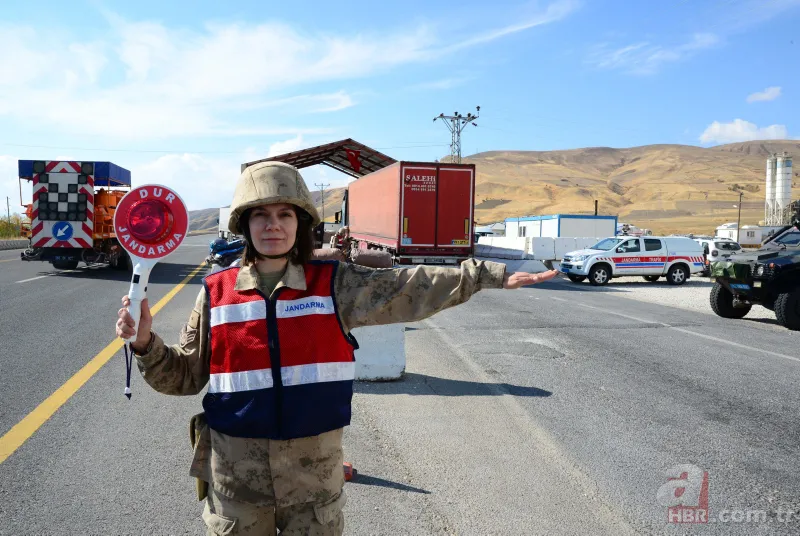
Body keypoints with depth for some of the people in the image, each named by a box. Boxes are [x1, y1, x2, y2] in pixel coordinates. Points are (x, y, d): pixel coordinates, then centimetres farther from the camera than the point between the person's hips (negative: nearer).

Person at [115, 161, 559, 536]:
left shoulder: (335, 285, -5)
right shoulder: (216, 294, -3)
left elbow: (408, 290, -14)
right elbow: (183, 376, 5)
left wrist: (490, 275, -22)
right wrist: (146, 343, -12)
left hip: (314, 469, 0)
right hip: (235, 475, 1)